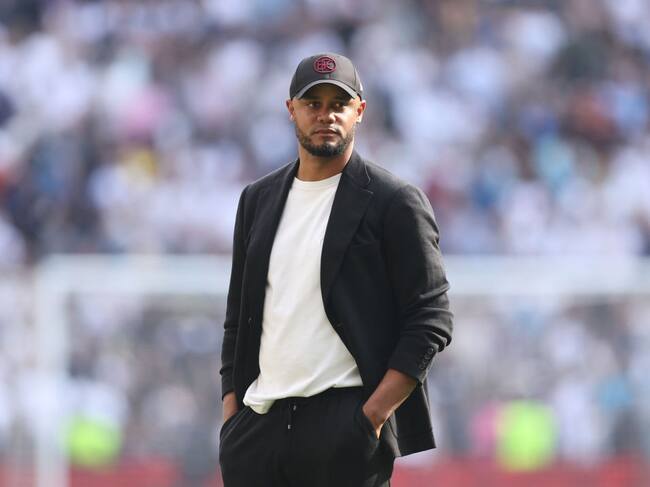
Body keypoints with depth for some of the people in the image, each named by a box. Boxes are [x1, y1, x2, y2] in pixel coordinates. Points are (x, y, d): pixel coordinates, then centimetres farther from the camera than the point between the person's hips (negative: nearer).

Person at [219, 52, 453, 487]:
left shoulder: (395, 202, 0)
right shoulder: (258, 200, 17)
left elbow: (431, 320, -4)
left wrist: (373, 416, -12)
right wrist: (232, 416, 9)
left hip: (348, 421, -5)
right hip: (259, 425, 5)